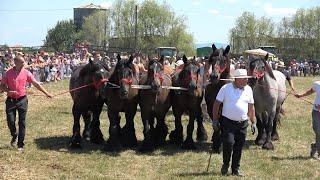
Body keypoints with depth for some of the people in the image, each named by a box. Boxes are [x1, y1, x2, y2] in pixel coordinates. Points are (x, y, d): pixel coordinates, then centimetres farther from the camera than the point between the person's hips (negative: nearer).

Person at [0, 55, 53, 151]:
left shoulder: (26, 73, 0)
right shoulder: (8, 73, -2)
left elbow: (36, 84, 4)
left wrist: (46, 93, 2)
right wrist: (8, 91, -15)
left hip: (22, 100, 0)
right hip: (11, 100, 0)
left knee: (22, 122, 1)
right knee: (10, 121, -2)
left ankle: (20, 144, 8)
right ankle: (14, 136, 28)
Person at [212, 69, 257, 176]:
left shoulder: (248, 89, 7)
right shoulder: (226, 88, -4)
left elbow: (251, 107, 14)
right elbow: (216, 104, -1)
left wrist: (253, 123, 12)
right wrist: (215, 120, -5)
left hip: (242, 123, 4)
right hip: (228, 122, -4)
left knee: (239, 147, 7)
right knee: (228, 143, -14)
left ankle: (236, 169, 20)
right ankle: (225, 164, 11)